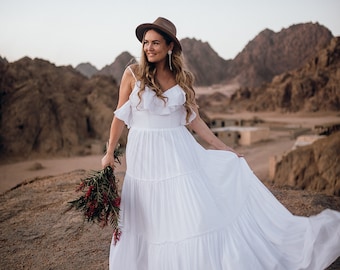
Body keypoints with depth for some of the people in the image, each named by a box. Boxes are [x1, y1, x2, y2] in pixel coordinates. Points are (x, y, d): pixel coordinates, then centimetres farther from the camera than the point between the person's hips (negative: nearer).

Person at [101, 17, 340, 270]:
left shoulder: (181, 78, 2)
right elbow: (121, 116, 2)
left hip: (178, 153, 1)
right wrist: (109, 153, 3)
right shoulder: (133, 74, -4)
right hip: (145, 154, -1)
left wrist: (222, 147, 7)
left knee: (196, 216, 1)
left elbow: (193, 118, 7)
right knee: (149, 222, 10)